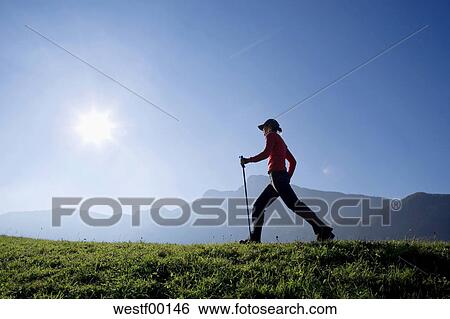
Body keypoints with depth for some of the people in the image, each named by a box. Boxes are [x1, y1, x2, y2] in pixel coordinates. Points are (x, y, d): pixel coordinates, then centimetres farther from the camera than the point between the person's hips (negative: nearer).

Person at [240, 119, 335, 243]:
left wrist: (248, 160, -8)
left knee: (293, 204, -18)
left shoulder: (271, 136, 4)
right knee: (258, 205, 10)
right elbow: (293, 161, 25)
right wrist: (288, 177, 21)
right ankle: (255, 237, 7)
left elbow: (266, 153, -14)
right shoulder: (281, 142, 29)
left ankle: (323, 230, -23)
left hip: (277, 175, -10)